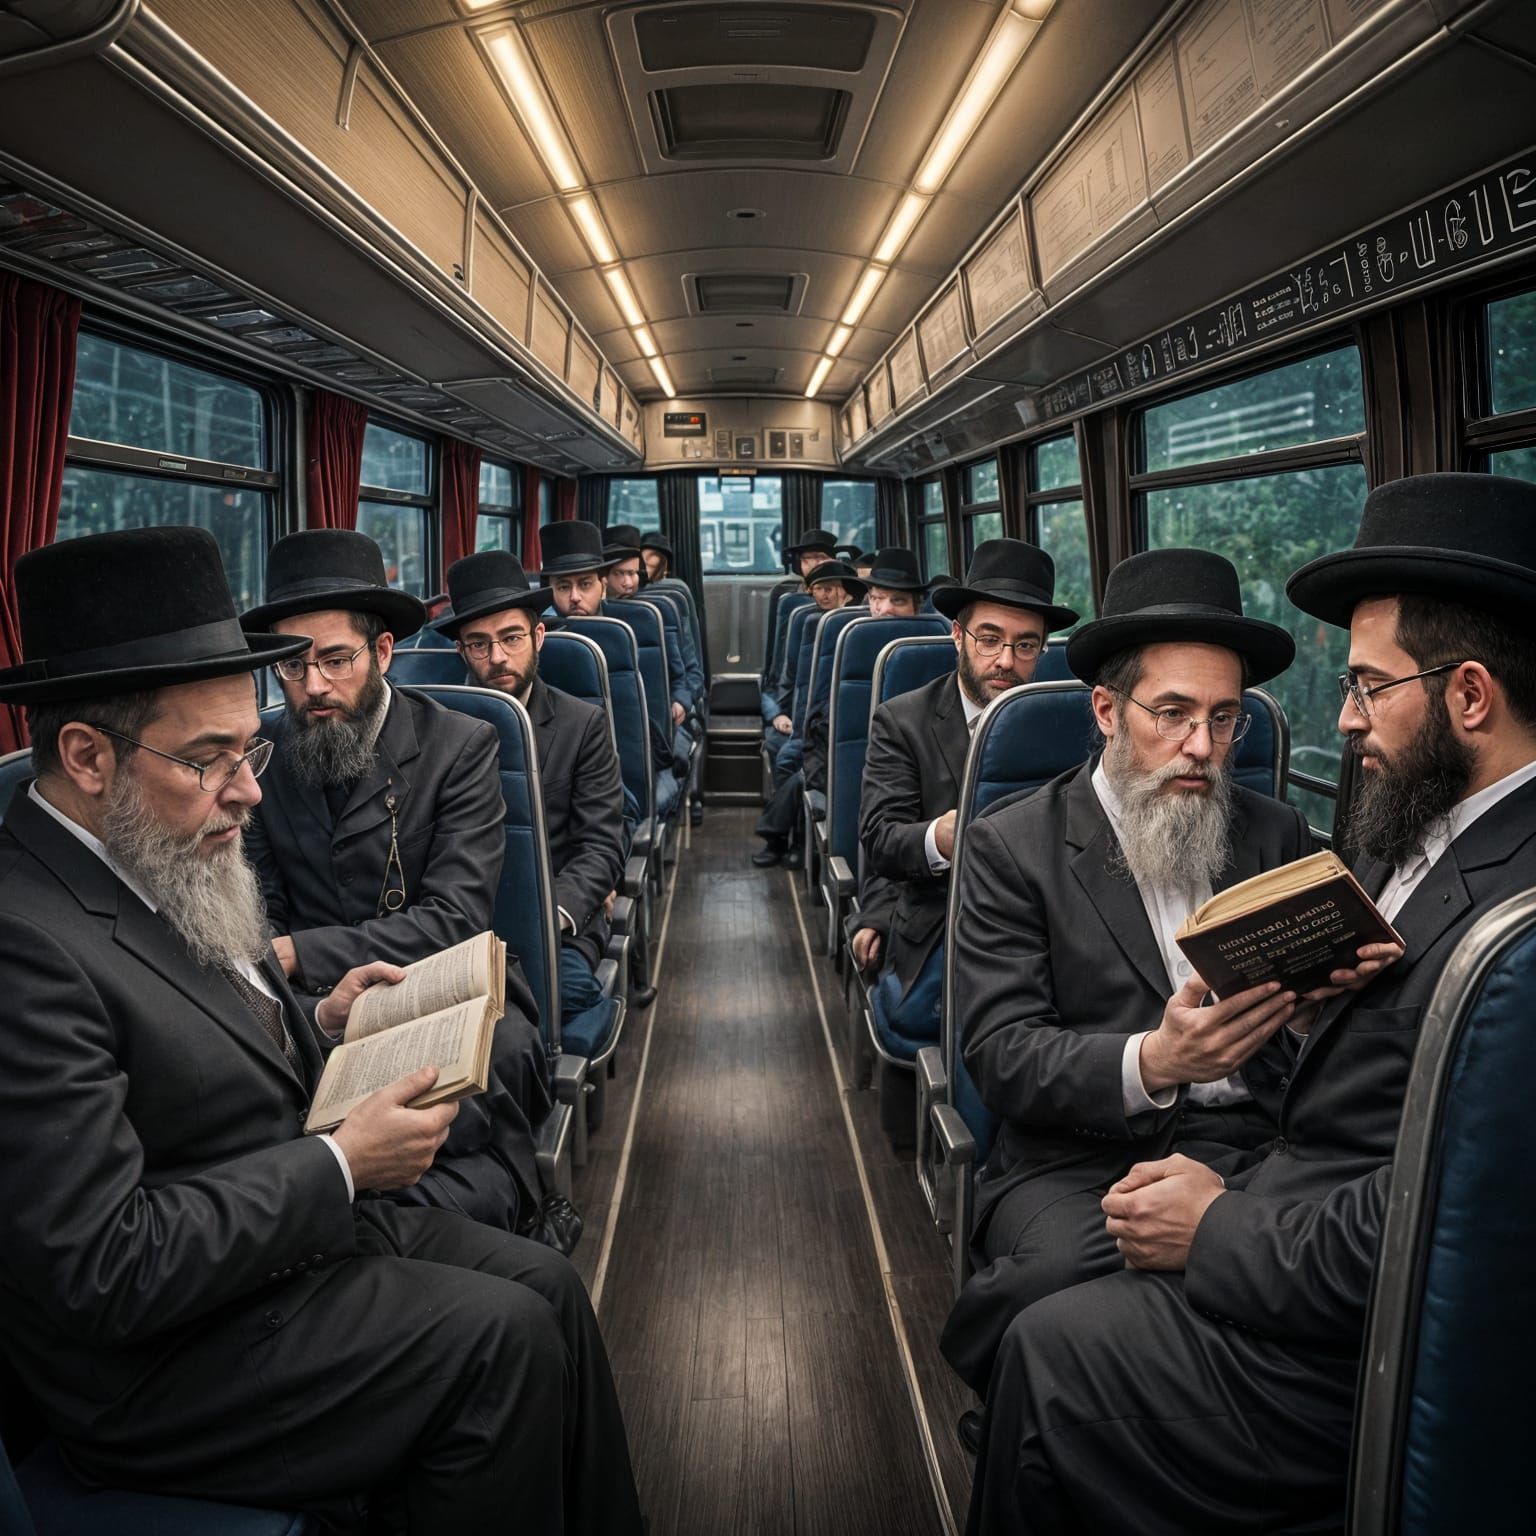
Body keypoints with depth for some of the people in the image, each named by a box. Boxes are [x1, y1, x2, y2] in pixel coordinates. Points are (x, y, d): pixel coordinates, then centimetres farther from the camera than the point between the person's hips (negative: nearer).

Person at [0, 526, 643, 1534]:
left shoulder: (161, 866, 3)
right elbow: (109, 1273, -26)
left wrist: (319, 1025, 1)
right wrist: (340, 1166, -21)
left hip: (298, 1223, 9)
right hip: (163, 1361, -8)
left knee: (546, 1284, 1)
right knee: (501, 1337, -14)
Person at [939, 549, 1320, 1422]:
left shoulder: (1279, 836, 15)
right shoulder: (1013, 848, 2)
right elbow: (1000, 1057, -7)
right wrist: (1149, 1063, -26)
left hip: (1244, 1149, 4)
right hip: (1076, 1157, -3)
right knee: (1072, 1270, -35)